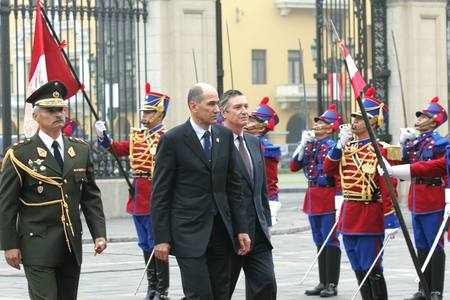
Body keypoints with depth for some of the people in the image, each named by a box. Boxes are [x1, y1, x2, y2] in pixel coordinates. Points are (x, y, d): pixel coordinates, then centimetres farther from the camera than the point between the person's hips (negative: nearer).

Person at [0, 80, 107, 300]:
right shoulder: (20, 154, -5)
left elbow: (91, 197, 11)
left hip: (72, 246, 5)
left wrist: (99, 233, 1)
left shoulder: (81, 150, 9)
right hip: (38, 247, -5)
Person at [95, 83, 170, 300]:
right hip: (138, 199, 8)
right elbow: (119, 149, 7)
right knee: (146, 245, 13)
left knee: (157, 245, -2)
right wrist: (103, 137, -6)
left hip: (155, 199, -7)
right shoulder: (137, 135, 14)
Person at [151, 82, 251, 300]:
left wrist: (241, 229, 7)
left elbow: (234, 186, 13)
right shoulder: (173, 140, -7)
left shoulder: (225, 136, 9)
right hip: (189, 231, -5)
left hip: (220, 229, 5)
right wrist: (161, 238, -9)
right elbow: (160, 194, -6)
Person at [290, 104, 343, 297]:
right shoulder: (309, 145, 11)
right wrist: (303, 144, -7)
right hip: (313, 198, 7)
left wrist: (339, 199, -20)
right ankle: (323, 282, 17)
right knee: (320, 242, 11)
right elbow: (294, 167, 3)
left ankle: (332, 284, 1)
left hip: (328, 198, -7)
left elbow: (338, 175, -14)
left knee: (331, 241, -2)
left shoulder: (332, 147, -10)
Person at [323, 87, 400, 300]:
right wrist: (340, 144, -3)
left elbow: (388, 187, -15)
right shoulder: (348, 147, 11)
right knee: (359, 270, 13)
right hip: (349, 217, 7)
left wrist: (390, 220, -18)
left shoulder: (380, 151, -11)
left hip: (370, 217, -7)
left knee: (373, 270, -3)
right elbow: (328, 169, 7)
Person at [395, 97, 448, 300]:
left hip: (432, 200, -7)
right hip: (415, 198, 8)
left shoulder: (439, 142, -10)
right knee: (421, 245, 12)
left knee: (435, 245, -2)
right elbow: (403, 165, 8)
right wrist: (403, 145, -1)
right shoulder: (413, 141, 12)